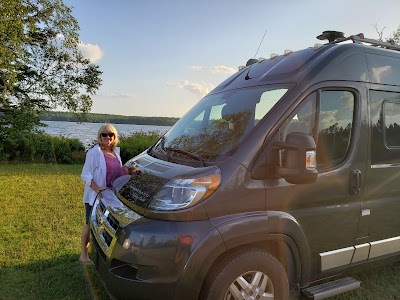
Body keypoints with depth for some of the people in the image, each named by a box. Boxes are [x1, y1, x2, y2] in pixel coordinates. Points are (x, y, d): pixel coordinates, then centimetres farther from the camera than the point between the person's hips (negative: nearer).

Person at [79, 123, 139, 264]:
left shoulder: (115, 152, 8)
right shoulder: (94, 153, -13)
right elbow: (85, 175, -15)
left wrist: (129, 171, -1)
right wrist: (96, 188, -29)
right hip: (94, 196, -6)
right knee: (90, 224, 5)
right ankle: (84, 254, 20)